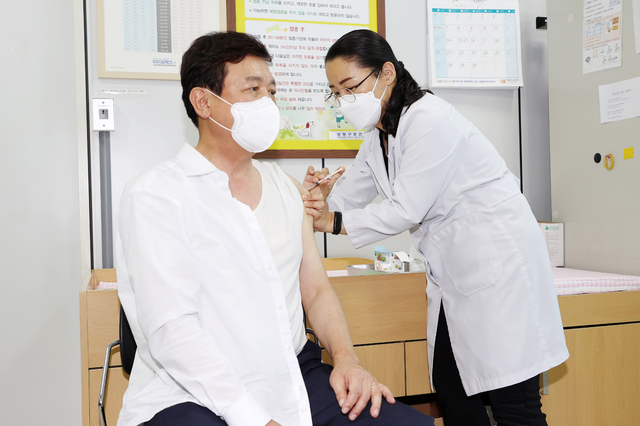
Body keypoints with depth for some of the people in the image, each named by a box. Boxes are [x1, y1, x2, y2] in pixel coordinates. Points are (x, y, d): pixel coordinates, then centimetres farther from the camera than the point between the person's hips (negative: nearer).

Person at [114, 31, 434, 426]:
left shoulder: (288, 189, 14)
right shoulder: (155, 195, -7)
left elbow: (317, 289, 14)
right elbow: (170, 329, -15)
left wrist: (345, 358, -5)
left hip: (293, 378, 5)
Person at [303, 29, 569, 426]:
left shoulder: (431, 120, -18)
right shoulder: (378, 137, 11)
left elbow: (406, 210, -20)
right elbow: (351, 194, 15)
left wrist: (334, 222, -13)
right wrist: (324, 196, -8)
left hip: (497, 258, -9)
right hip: (455, 272, 9)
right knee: (452, 392, 10)